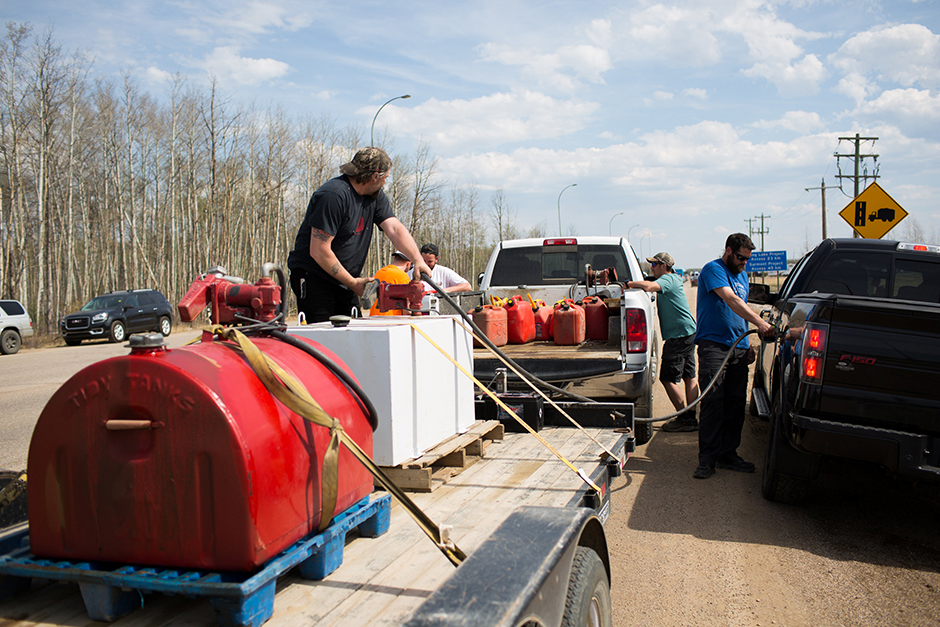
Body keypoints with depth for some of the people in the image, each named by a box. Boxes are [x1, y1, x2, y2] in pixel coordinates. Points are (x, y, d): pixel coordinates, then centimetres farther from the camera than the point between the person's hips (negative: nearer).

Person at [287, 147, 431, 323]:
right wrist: (352, 282, -15)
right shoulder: (333, 195, -20)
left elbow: (394, 228, -3)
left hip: (345, 281, 8)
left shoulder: (375, 195, 7)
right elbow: (319, 251, -22)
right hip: (313, 277, -8)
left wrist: (417, 259, -20)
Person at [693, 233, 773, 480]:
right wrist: (759, 322, -31)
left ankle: (728, 454, 14)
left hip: (738, 348, 8)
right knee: (712, 401, -11)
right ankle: (707, 459, -7)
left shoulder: (742, 275, 21)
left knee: (736, 403, 5)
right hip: (713, 344, -8)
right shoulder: (713, 269, -6)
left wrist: (748, 344, 20)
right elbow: (730, 299, -21)